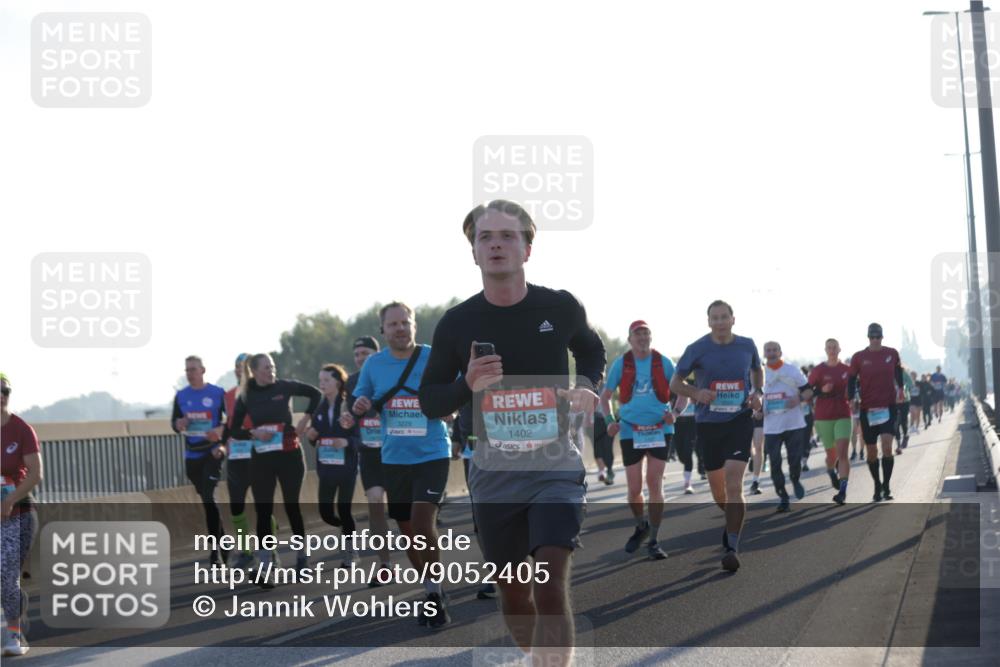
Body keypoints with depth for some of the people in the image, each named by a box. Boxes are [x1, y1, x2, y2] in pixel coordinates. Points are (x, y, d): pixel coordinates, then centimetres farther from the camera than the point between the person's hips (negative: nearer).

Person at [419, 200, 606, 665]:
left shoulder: (561, 308, -5)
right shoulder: (457, 323, -4)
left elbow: (592, 350, 18)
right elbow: (430, 401, 5)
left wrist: (588, 387, -4)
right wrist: (467, 386, -17)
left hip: (556, 469, -2)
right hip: (494, 475, 2)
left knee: (551, 586, -18)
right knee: (512, 594, 12)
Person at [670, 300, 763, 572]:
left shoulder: (747, 346, 0)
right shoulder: (697, 349, -5)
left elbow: (757, 370, 21)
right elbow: (675, 383, 3)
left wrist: (757, 393, 2)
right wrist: (696, 393, -17)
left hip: (739, 420, -1)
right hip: (708, 424, 1)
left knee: (733, 484, -17)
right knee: (717, 489, 12)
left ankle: (732, 547, -15)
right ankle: (731, 521, 44)